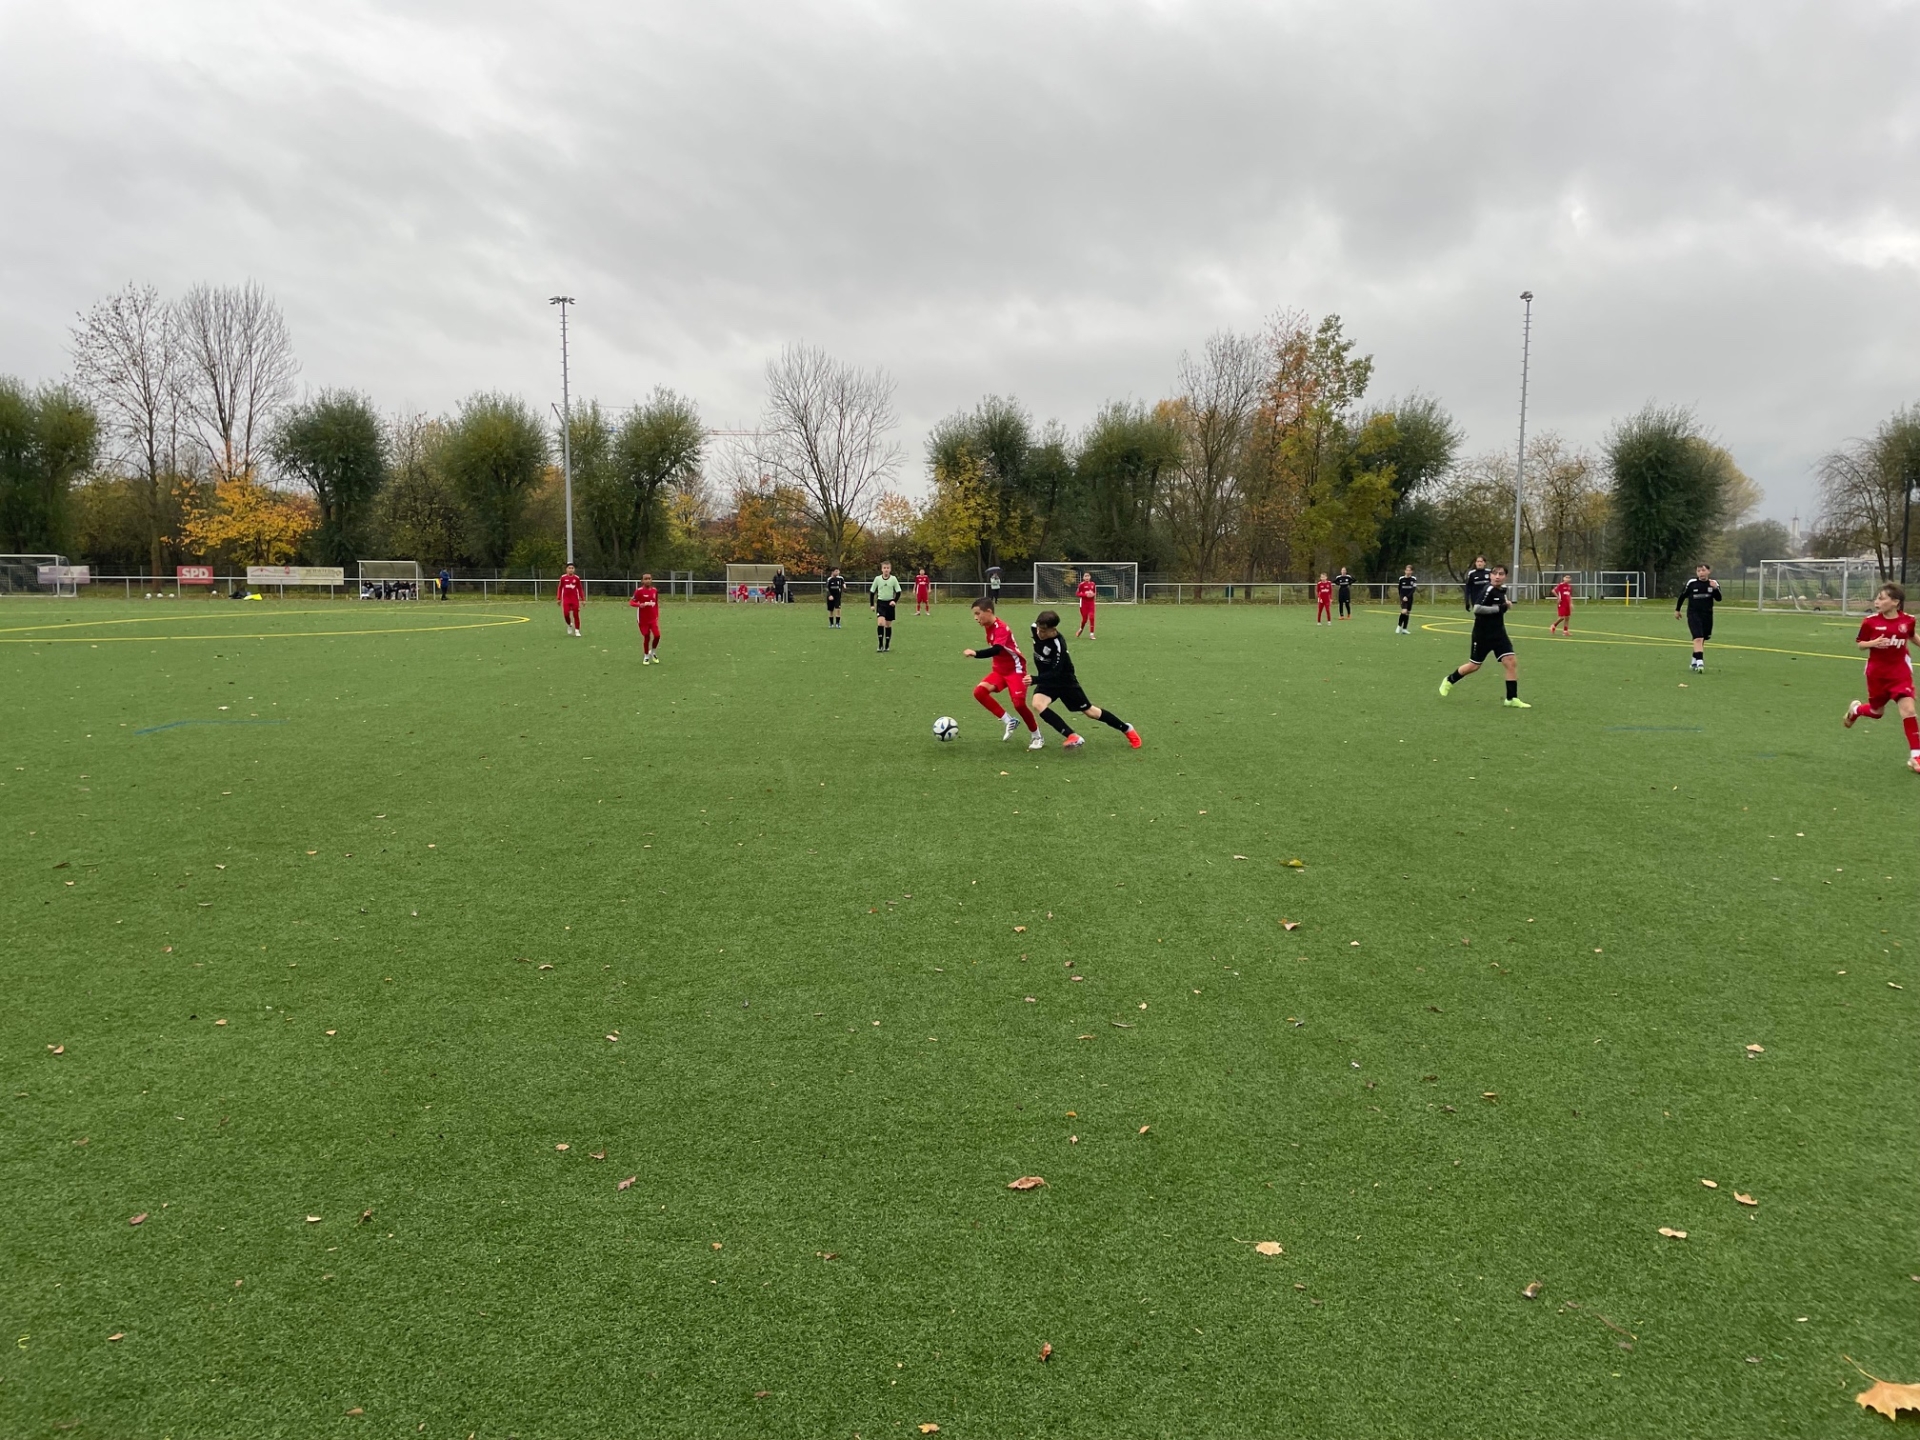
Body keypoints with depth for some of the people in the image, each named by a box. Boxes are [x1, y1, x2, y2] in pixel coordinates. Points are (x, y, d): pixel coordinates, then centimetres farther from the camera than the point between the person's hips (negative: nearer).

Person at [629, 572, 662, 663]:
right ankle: (646, 656, 23)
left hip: (653, 618, 3)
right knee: (646, 637, 1)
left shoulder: (655, 591, 5)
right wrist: (639, 605, -31)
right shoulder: (639, 591, -9)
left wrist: (657, 616, 12)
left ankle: (653, 652, 16)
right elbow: (631, 602, -11)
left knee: (657, 635, -11)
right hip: (643, 619, -3)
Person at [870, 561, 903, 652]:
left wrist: (895, 601, -15)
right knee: (880, 622, -19)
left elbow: (898, 592, 1)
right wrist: (872, 604, 1)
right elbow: (872, 592, 4)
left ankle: (887, 645, 18)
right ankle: (880, 645, -13)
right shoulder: (877, 579, -5)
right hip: (880, 603, -1)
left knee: (888, 624, 7)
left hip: (890, 603, 1)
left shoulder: (893, 579, -6)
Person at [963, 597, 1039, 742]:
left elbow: (996, 650, -42)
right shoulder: (989, 626, 2)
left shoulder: (1001, 628, -25)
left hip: (1015, 669, -8)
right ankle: (1010, 721, -1)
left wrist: (975, 653, -55)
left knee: (1019, 704, -16)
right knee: (979, 691, -13)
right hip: (1000, 669, 8)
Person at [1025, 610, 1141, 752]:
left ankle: (1127, 729, 30)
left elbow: (1055, 674, -35)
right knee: (1037, 704, -25)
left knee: (1089, 711, 7)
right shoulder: (1036, 628, -18)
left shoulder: (1058, 645, -35)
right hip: (1046, 679, 5)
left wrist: (1034, 680, -49)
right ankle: (1073, 737, -21)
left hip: (1064, 680, -5)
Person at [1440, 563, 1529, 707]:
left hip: (1499, 633, 6)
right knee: (1473, 666, 7)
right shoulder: (1488, 590, -19)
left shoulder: (1502, 590, 6)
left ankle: (1512, 699, -2)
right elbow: (1477, 609, -30)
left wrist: (1506, 605, 10)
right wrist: (1500, 607, -28)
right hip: (1482, 635, -6)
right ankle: (1449, 681, 33)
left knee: (1511, 662, -7)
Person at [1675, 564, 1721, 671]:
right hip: (1693, 615, -3)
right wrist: (1677, 610, 12)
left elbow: (1719, 598, -9)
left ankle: (1694, 662, 29)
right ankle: (1700, 663, -26)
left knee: (1702, 640, 13)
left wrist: (1715, 589, -26)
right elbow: (1682, 596, 7)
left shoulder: (1714, 583, 0)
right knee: (1698, 638, -19)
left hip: (1707, 615, 3)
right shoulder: (1691, 583, -6)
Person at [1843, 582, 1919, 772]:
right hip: (1877, 673, 0)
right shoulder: (1870, 621, -11)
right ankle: (1855, 710, 53)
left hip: (1900, 672, 0)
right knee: (1877, 712, 14)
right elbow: (1860, 644, 0)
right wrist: (1874, 643, -21)